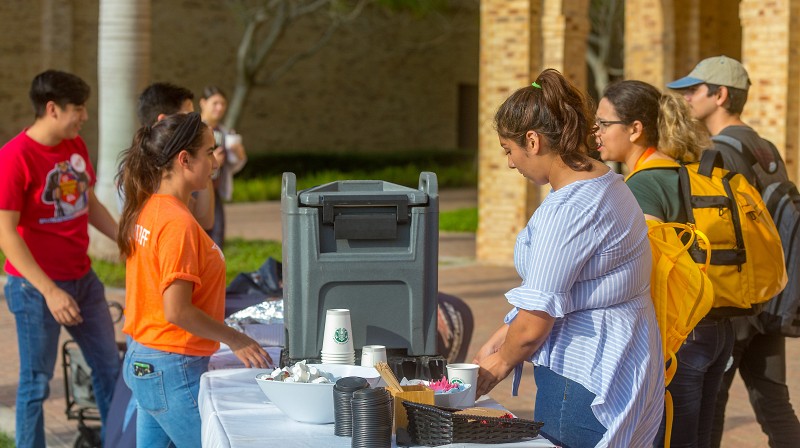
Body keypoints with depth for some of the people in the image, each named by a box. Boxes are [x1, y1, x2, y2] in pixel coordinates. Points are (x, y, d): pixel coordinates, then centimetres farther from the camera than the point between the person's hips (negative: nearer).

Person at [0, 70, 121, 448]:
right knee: (36, 381, 4)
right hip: (36, 287, -7)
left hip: (83, 278, 8)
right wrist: (49, 292, -23)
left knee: (109, 367, 15)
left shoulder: (76, 145, 3)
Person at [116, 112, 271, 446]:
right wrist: (236, 340, -15)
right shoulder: (177, 223, -21)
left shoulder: (147, 209, 6)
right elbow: (177, 311, -23)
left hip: (140, 362, 10)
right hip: (173, 372, -10)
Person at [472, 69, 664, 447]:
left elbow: (533, 324, -20)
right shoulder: (605, 181, 10)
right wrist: (495, 344, 14)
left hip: (582, 383, -10)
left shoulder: (567, 210, -21)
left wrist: (501, 363, -1)